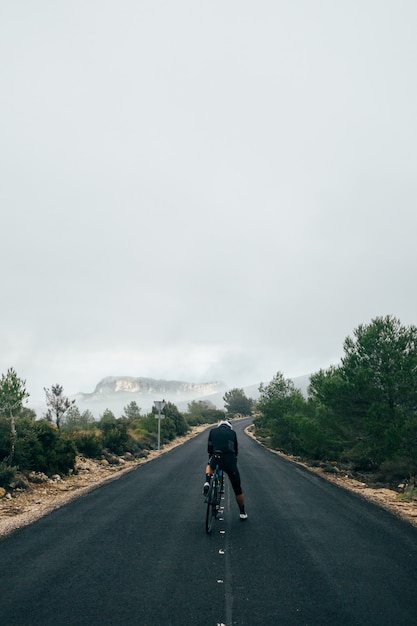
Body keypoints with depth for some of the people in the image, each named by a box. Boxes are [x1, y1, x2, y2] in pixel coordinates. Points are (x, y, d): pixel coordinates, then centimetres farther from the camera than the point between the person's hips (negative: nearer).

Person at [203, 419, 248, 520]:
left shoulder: (213, 431, 17)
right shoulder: (232, 432, 18)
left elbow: (209, 448, 19)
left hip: (217, 459, 0)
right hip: (230, 461, 0)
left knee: (209, 466, 38)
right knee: (237, 489, 18)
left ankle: (207, 483, 13)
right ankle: (242, 512, 27)